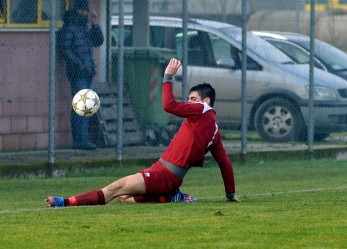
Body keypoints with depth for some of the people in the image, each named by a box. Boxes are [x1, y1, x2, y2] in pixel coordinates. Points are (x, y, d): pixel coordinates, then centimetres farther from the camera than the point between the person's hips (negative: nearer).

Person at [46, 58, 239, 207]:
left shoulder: (202, 111, -8)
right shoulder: (215, 130, 19)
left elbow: (169, 105, -18)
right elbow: (225, 162, 20)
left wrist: (168, 77, -9)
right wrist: (230, 194, 25)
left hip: (163, 174, -10)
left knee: (116, 188, -16)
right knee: (123, 196, 12)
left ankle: (68, 202, -24)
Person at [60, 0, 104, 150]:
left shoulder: (85, 28, 19)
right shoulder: (69, 28, -6)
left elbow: (98, 42, 17)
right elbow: (65, 49, -13)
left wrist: (95, 24, 5)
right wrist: (79, 65, -19)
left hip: (88, 74, 8)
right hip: (77, 74, -8)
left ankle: (83, 139, 10)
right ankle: (80, 140, -14)